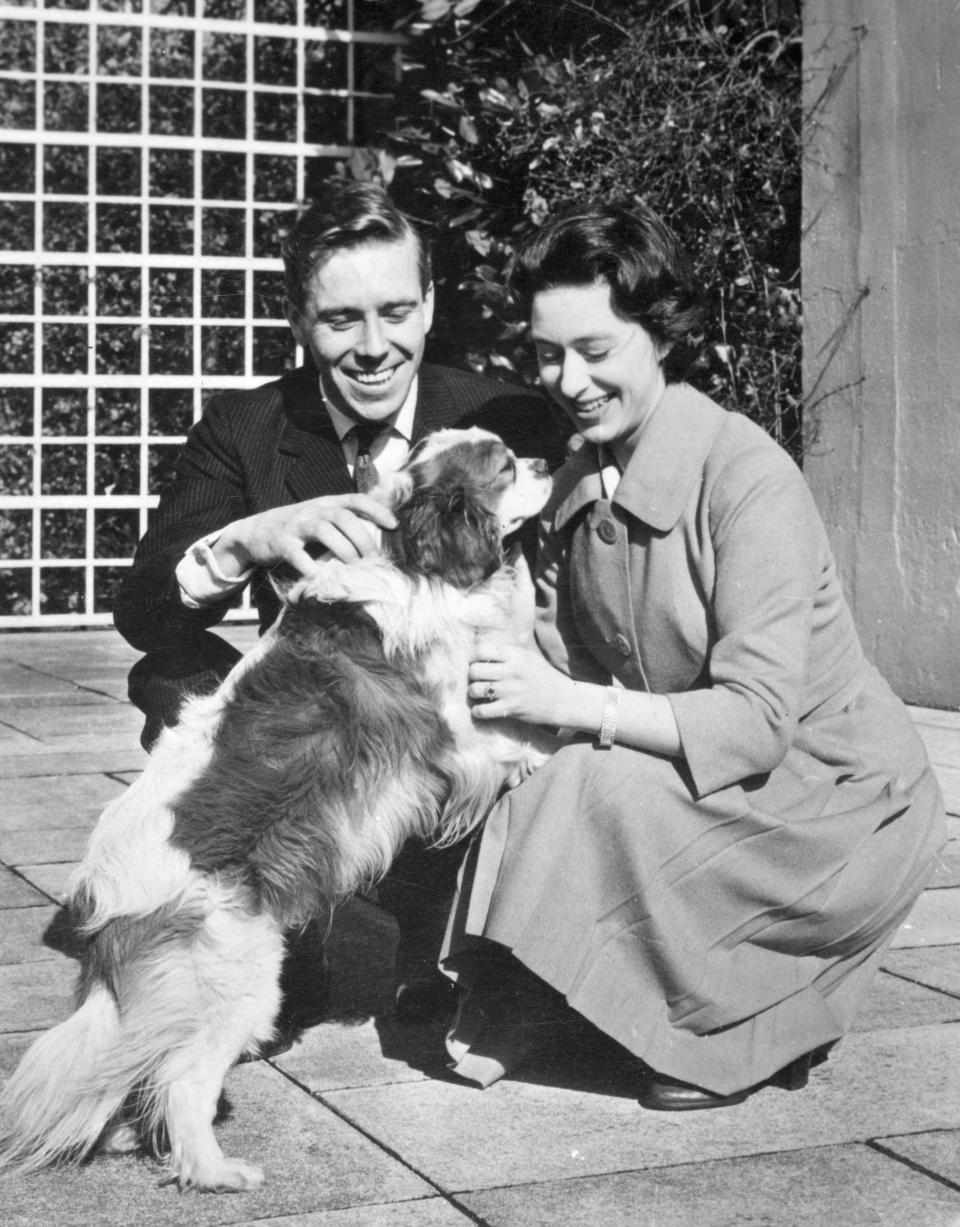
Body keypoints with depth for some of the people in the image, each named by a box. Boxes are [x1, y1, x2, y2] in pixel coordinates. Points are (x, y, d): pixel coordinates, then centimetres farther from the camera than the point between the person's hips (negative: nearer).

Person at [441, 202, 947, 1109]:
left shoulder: (744, 475, -22)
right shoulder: (576, 484, 1)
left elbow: (756, 720, -28)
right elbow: (565, 662, -5)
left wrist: (568, 702, -34)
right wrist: (507, 683, -26)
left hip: (842, 799, -7)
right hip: (704, 787, 7)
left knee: (599, 795, -27)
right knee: (528, 792, -16)